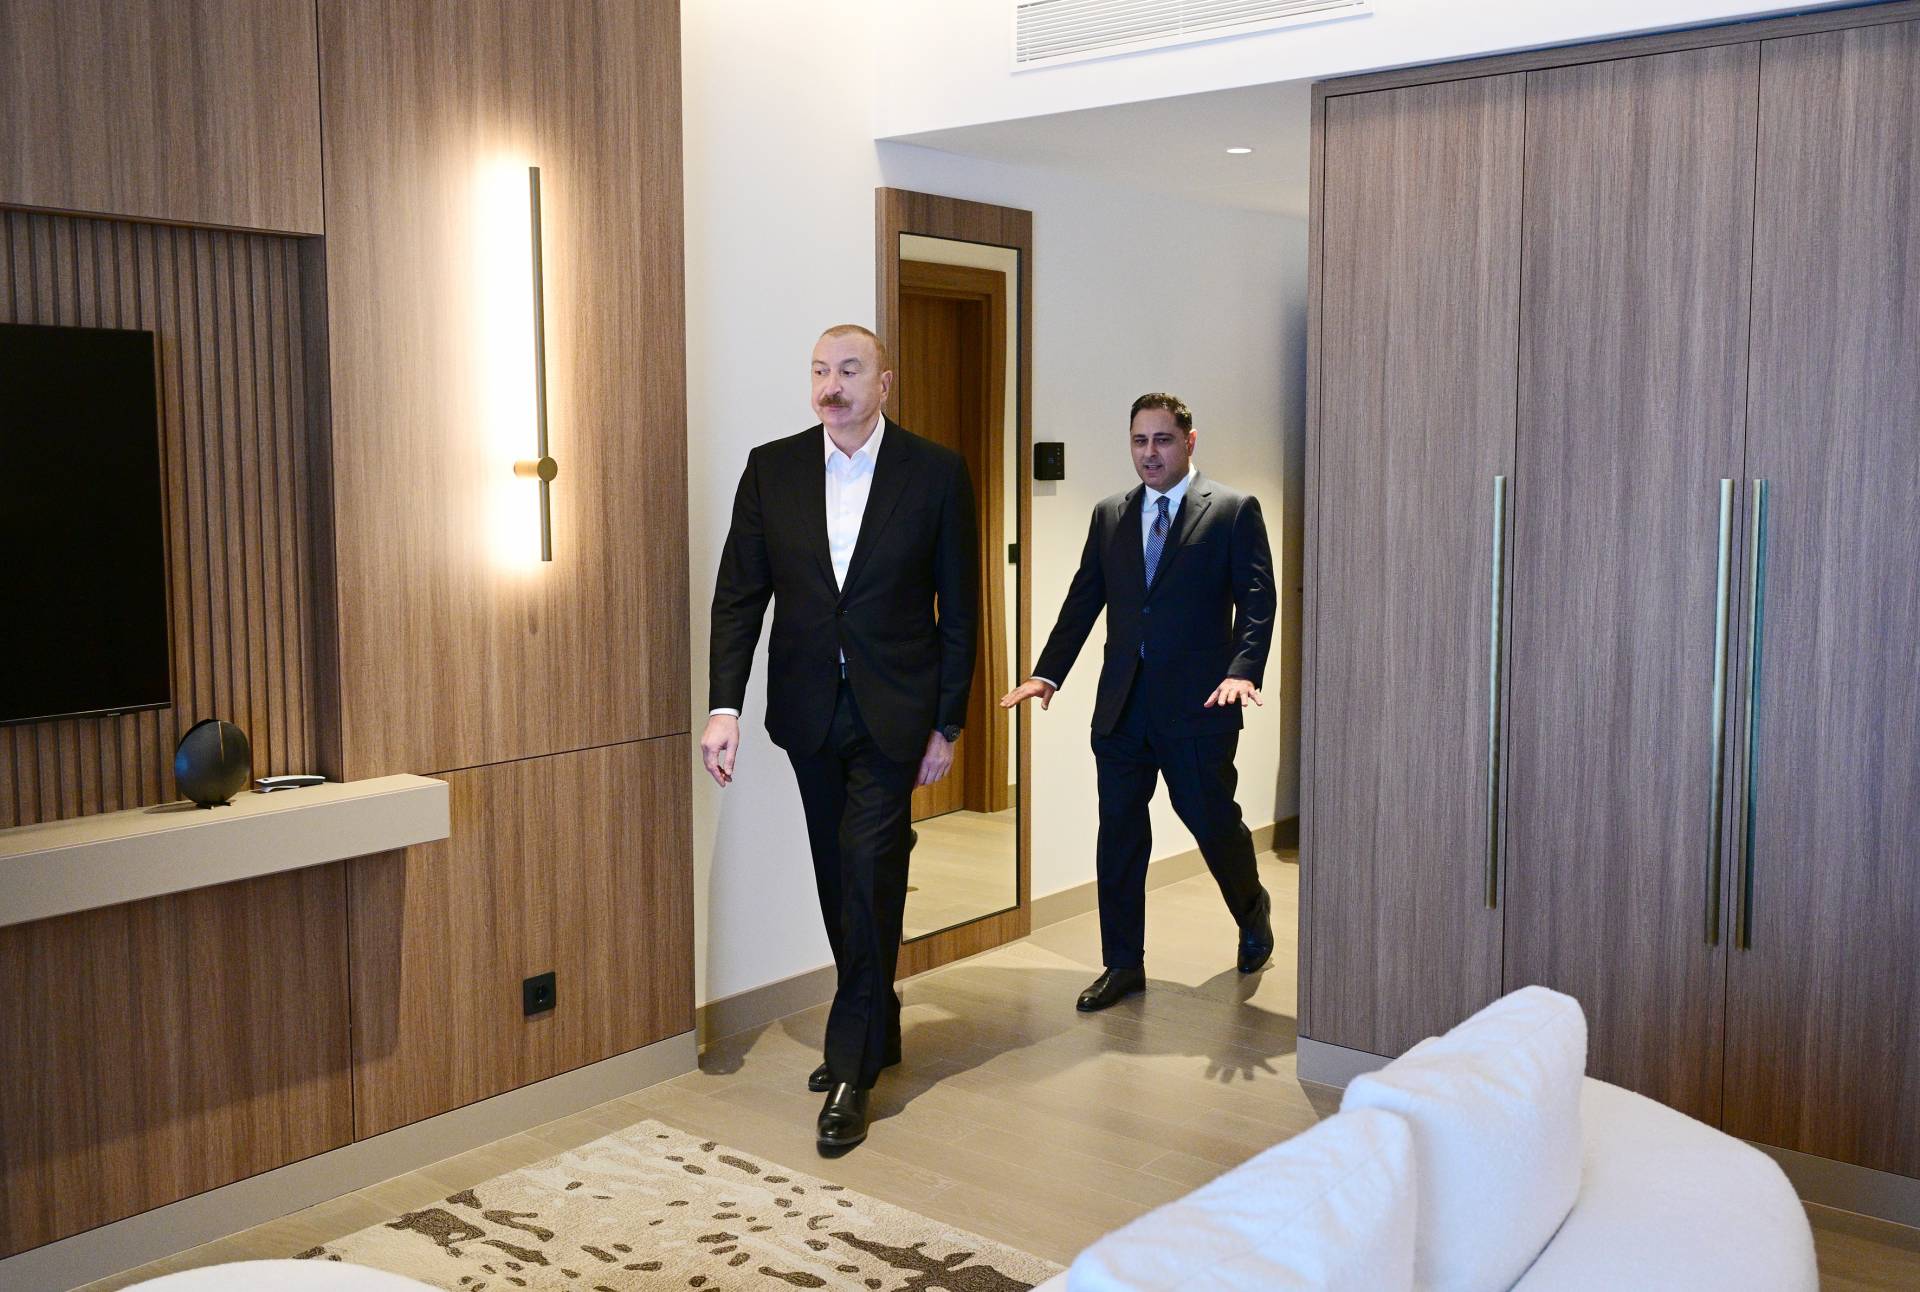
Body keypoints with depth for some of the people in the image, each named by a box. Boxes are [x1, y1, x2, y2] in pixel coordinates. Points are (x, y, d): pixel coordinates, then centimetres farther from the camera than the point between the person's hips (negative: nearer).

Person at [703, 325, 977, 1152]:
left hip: (891, 711, -3)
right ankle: (877, 1029, 30)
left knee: (868, 874, -9)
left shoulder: (936, 473, -4)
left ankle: (852, 1066, 1)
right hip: (809, 710, 4)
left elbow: (958, 609, -2)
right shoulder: (772, 469, 3)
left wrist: (946, 725, -4)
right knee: (841, 881, 13)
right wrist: (724, 706, -7)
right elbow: (738, 594, 2)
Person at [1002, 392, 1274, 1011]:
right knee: (1118, 833, 6)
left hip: (1198, 703, -4)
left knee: (1213, 820, 6)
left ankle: (1253, 912, 38)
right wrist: (1047, 673, 1)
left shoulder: (1234, 511, -1)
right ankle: (1123, 965, 18)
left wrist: (1243, 672, -22)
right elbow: (1082, 601, 11)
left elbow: (1257, 603, -7)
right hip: (1122, 705, 4)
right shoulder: (1110, 516, 12)